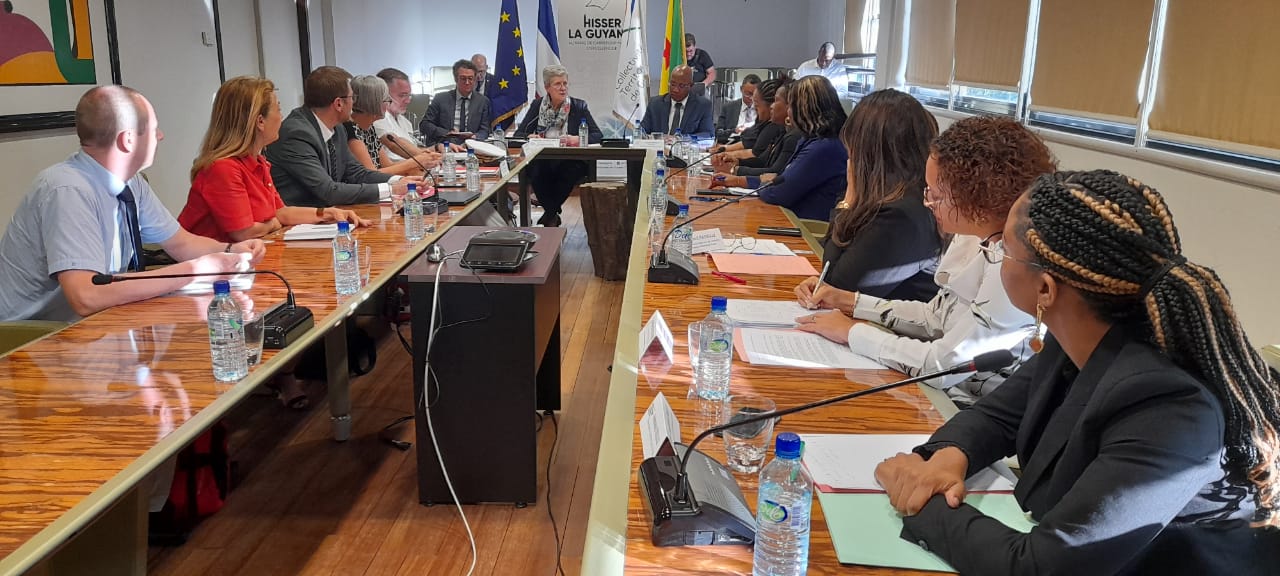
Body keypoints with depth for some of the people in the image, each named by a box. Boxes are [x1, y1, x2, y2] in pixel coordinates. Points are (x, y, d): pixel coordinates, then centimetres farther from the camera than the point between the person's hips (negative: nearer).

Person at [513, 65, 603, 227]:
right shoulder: (537, 105, 12)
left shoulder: (579, 106, 7)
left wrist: (578, 139, -20)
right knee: (535, 171, -34)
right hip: (542, 160, 1)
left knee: (571, 171, -35)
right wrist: (529, 137, -14)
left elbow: (598, 135, 0)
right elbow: (518, 134, 10)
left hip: (570, 162, -1)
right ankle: (554, 215, -13)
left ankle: (549, 215, -11)